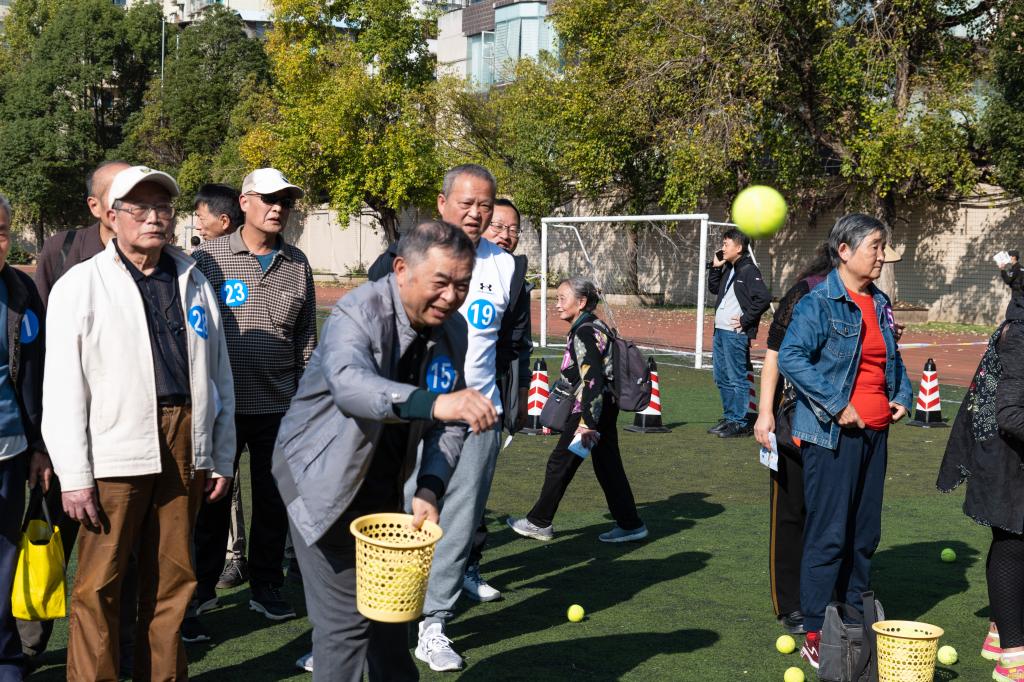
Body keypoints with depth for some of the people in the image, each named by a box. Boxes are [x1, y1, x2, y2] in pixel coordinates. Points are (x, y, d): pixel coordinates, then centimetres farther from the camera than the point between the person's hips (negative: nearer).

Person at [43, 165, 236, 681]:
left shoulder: (194, 282, 12)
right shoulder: (80, 285, 0)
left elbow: (220, 375, 14)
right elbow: (63, 390, -4)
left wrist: (222, 458, 12)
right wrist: (74, 476, -9)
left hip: (185, 447, 4)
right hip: (116, 452, -4)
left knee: (173, 578, 11)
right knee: (99, 583, 0)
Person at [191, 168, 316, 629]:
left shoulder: (298, 265, 8)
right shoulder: (209, 258, -3)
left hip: (278, 404, 3)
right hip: (220, 403, -3)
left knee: (274, 500, 10)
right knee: (213, 499, 7)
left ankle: (266, 587, 23)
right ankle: (202, 587, 21)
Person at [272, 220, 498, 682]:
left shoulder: (452, 330, -5)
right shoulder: (357, 314, -26)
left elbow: (448, 424, -2)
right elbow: (349, 383, -47)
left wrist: (429, 490, -17)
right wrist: (433, 403, -62)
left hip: (384, 480, 7)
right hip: (325, 476, -6)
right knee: (345, 617, -6)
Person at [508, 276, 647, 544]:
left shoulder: (584, 333, -17)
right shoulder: (596, 327, 12)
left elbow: (593, 379, -24)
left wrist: (587, 424, -26)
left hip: (591, 408, -9)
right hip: (605, 408, 9)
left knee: (560, 463, 3)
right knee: (608, 466, 12)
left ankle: (539, 522, 15)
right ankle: (629, 524, 14)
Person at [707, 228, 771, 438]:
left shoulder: (748, 271, -12)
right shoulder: (728, 269, 15)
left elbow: (764, 298, -20)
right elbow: (713, 288, 26)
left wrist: (745, 320, -15)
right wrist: (715, 267, 13)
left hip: (736, 334, -10)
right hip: (720, 332, 10)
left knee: (737, 379, -4)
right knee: (722, 379, 16)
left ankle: (740, 423, 2)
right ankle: (729, 418, 26)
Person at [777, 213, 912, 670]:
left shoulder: (880, 304, 12)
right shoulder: (819, 302, -11)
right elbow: (790, 357, -20)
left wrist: (902, 396, 7)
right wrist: (836, 405, -21)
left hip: (875, 431, 7)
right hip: (833, 434, -7)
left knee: (865, 533, 13)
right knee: (829, 534, -4)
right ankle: (815, 636, 5)